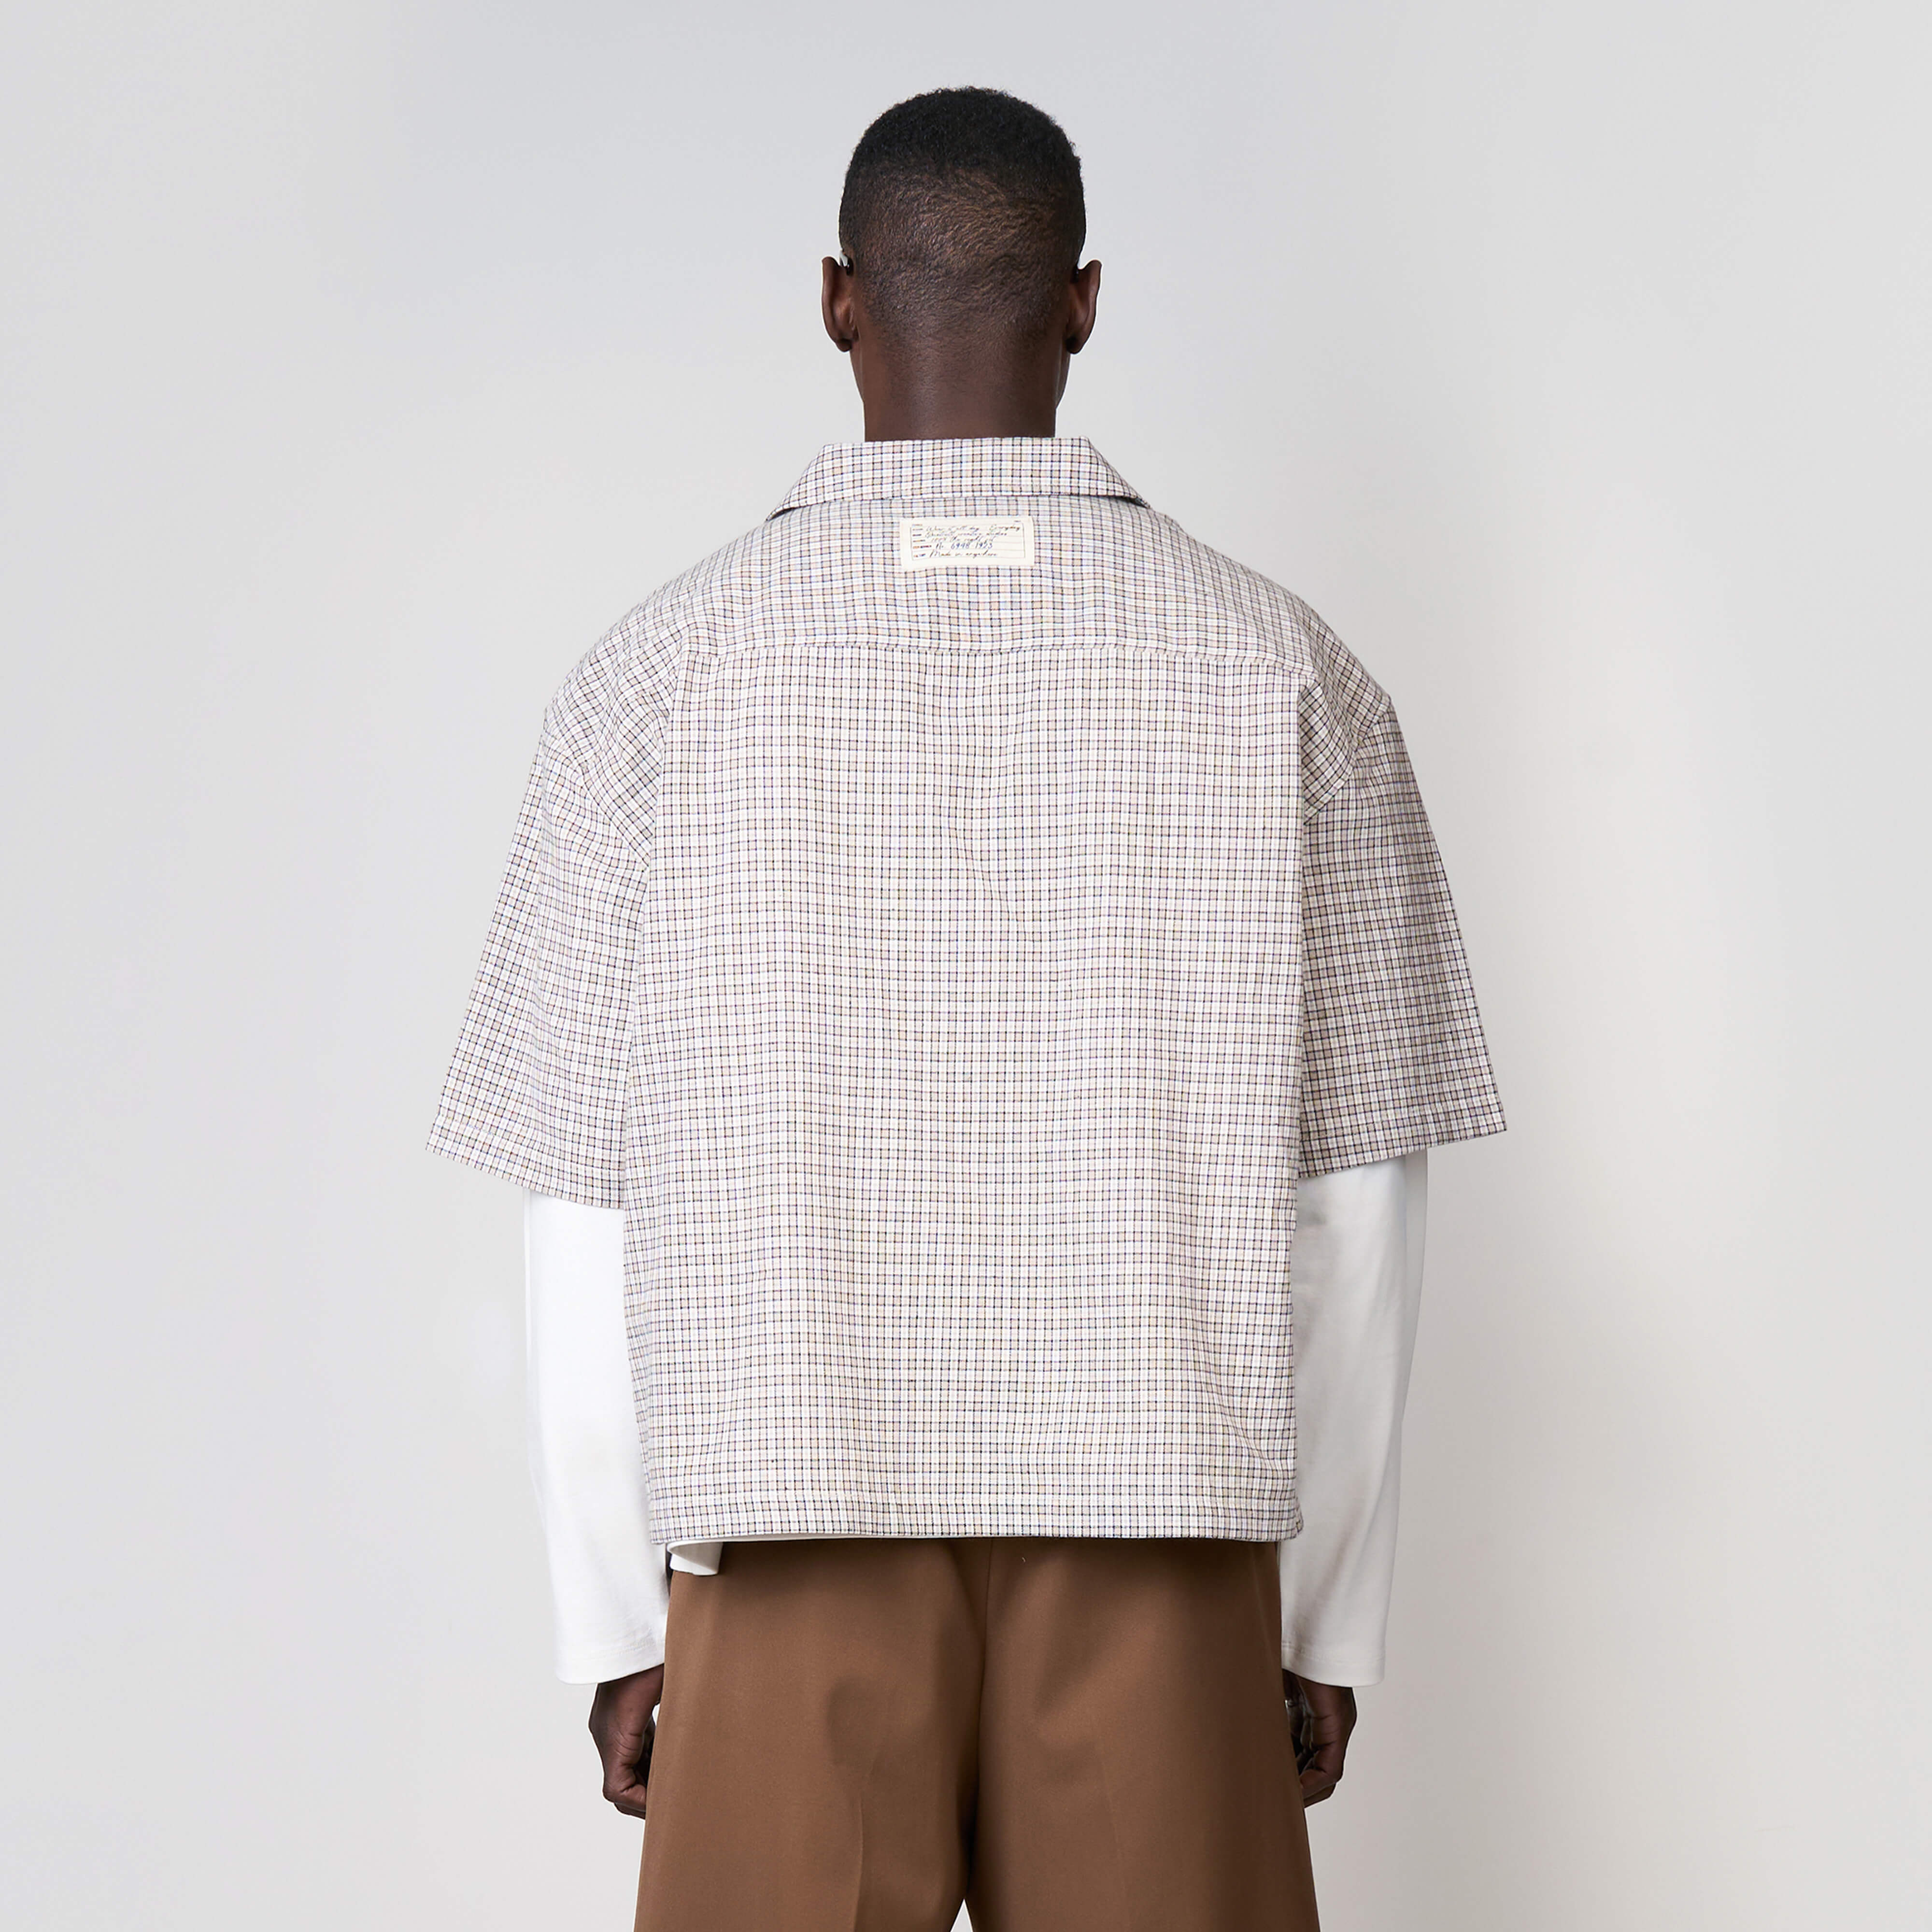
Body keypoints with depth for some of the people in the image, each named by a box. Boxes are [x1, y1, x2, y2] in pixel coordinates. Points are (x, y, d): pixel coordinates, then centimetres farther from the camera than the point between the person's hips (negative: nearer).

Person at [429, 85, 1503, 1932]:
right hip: (1164, 1555, 1)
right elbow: (1354, 1207, -1)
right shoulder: (1280, 670, -2)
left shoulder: (659, 672, -3)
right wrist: (1327, 1622, 8)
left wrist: (614, 1623, 7)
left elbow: (582, 1213, -2)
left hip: (788, 1564, 0)